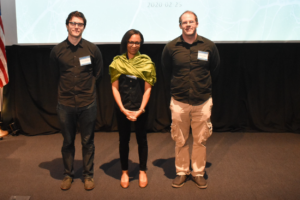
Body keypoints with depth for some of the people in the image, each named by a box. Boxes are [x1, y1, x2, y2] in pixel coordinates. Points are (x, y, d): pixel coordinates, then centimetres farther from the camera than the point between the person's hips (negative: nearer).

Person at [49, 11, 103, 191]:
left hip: (87, 103, -1)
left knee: (88, 142, 10)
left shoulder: (92, 49, -3)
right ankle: (68, 175, 29)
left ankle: (88, 175, 25)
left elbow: (98, 73, 11)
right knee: (68, 142, 13)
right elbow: (54, 73, 13)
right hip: (65, 103, 1)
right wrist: (67, 87, 12)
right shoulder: (57, 50, -1)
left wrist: (87, 87, 10)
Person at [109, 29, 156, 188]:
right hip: (122, 108, 0)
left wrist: (140, 109, -11)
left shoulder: (146, 62, -1)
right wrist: (123, 109, -10)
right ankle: (124, 172, 25)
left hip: (140, 108, 0)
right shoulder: (117, 62, 0)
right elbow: (114, 87, -1)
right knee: (124, 140, 10)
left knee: (141, 139, 10)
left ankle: (142, 171, 26)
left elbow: (147, 89, -3)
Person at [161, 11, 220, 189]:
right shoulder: (171, 47, -4)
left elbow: (215, 69, 14)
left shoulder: (209, 46, -2)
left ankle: (199, 173, 25)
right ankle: (182, 172, 25)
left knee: (201, 140, 8)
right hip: (179, 102, 0)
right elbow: (166, 71, 13)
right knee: (180, 141, 9)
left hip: (203, 101, 1)